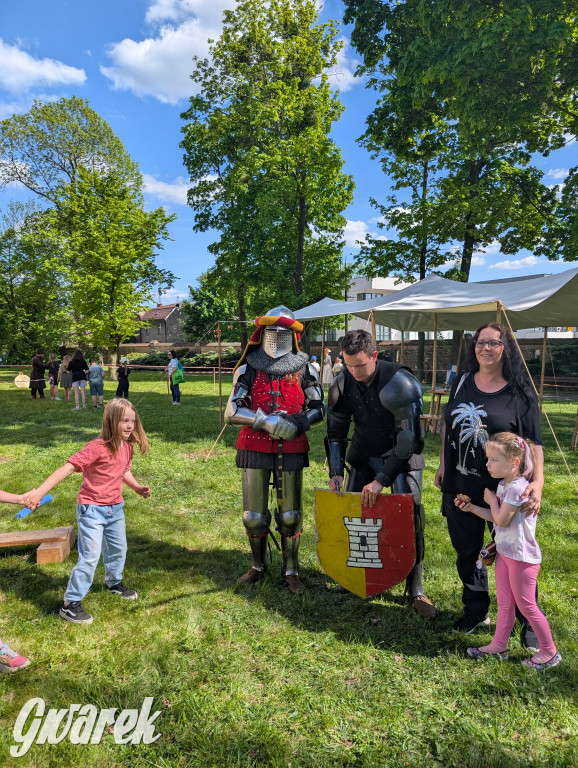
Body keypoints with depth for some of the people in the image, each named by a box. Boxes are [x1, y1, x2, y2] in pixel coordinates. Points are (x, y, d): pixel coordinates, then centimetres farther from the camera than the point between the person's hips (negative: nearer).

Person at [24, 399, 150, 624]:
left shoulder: (126, 446, -4)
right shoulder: (97, 448, -27)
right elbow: (67, 468, -33)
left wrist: (136, 487, 2)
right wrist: (39, 492, -41)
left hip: (115, 508, 8)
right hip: (92, 510, -7)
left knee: (118, 549, 23)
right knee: (90, 557, -8)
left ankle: (114, 582, 50)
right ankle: (70, 604, 10)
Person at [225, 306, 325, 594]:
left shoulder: (304, 368, 4)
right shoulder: (248, 368, 2)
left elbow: (319, 408, 7)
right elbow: (231, 412, -6)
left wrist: (302, 420, -15)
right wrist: (267, 422, -19)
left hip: (291, 450, 0)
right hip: (255, 449, 0)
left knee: (290, 515, 6)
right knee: (254, 515, 6)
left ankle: (291, 571, 26)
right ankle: (258, 566, 30)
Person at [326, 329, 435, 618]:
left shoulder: (400, 382, -28)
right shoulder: (342, 383, -12)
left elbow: (410, 439, -27)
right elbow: (336, 432, -1)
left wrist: (382, 480, -30)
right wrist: (336, 471, -11)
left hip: (401, 453, -4)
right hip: (363, 453, 5)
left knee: (410, 515, -12)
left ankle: (415, 589, 4)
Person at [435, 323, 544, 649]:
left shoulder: (520, 393, -7)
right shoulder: (461, 382, 5)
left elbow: (534, 442, -10)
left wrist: (538, 480, -24)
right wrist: (443, 464, 12)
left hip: (502, 490, -4)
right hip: (460, 486, 4)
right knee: (467, 552, 15)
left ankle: (530, 623, 26)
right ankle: (476, 612, 35)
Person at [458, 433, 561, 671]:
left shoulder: (517, 487, -26)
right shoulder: (504, 484, 3)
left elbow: (501, 520, -23)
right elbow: (498, 517, 9)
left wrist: (492, 500, -8)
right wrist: (471, 507, 5)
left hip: (521, 556, -9)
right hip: (504, 552, 9)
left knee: (526, 606, 7)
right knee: (504, 604, 18)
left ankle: (549, 653, 25)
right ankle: (498, 646, 31)